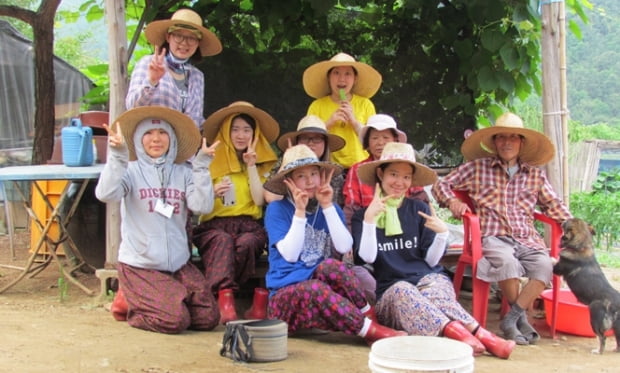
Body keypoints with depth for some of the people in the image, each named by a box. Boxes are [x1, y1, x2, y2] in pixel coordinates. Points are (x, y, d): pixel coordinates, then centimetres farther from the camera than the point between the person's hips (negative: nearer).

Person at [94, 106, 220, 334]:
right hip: (140, 266, -4)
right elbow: (106, 194, -21)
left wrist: (201, 166, -13)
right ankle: (131, 305, 12)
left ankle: (144, 300, 17)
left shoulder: (183, 172, 6)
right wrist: (117, 156, -27)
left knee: (208, 318, -5)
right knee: (175, 320, -18)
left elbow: (203, 206, -9)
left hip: (179, 264, 4)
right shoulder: (131, 170, -2)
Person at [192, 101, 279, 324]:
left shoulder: (262, 164, 16)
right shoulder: (211, 161, 12)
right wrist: (212, 193, -16)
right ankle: (225, 299, -47)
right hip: (214, 225, -1)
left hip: (249, 225, 1)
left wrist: (251, 166, -2)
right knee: (222, 240, -37)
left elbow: (260, 200, 0)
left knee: (247, 243, -35)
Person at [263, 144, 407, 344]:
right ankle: (371, 330, -35)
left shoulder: (330, 208, 11)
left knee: (330, 266, -31)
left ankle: (368, 315, -21)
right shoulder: (277, 209, -1)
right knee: (315, 289, -37)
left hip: (323, 285, 3)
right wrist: (300, 211, -18)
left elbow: (344, 247, -7)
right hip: (287, 293, -3)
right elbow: (289, 254, -13)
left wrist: (327, 206, -9)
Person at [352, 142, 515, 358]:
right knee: (402, 291, -36)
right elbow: (368, 257, -8)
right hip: (389, 291, -2)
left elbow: (431, 260, 6)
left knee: (434, 285, -33)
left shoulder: (419, 209, 11)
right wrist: (369, 219, -19)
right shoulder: (362, 215, 8)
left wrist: (442, 233, -12)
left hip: (427, 279, 2)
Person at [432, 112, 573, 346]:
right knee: (507, 262, -36)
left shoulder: (535, 175, 19)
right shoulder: (477, 168, 11)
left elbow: (553, 204, 25)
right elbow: (441, 185, 14)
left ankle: (511, 319, -21)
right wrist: (452, 201, -7)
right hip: (493, 237, -3)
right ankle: (522, 318, -14)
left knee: (544, 265, -30)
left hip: (527, 239, 3)